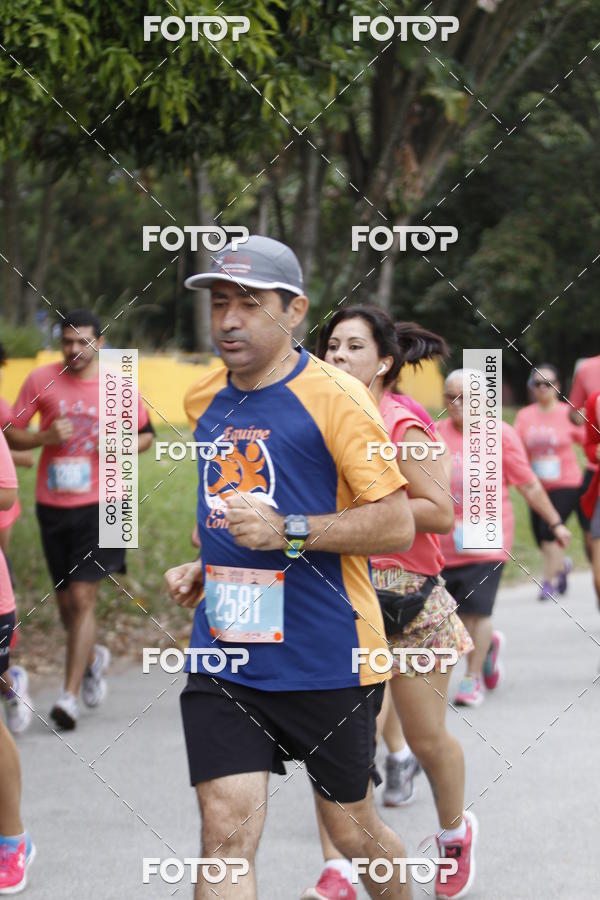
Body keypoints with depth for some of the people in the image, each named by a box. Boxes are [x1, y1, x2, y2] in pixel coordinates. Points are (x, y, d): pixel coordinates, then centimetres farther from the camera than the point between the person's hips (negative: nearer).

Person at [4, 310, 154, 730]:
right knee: (66, 601, 13)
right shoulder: (41, 380, 0)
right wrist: (45, 437, -15)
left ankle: (70, 695, -8)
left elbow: (146, 433, 12)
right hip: (53, 505, 3)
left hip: (99, 505, -3)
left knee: (83, 597, -11)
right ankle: (93, 658, 42)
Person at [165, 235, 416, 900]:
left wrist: (288, 532, -23)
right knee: (225, 832, -9)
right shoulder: (204, 400, 11)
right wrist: (205, 567, 14)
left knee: (351, 829, 10)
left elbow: (397, 525, -13)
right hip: (224, 656, 4)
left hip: (327, 658, -4)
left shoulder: (333, 396, -9)